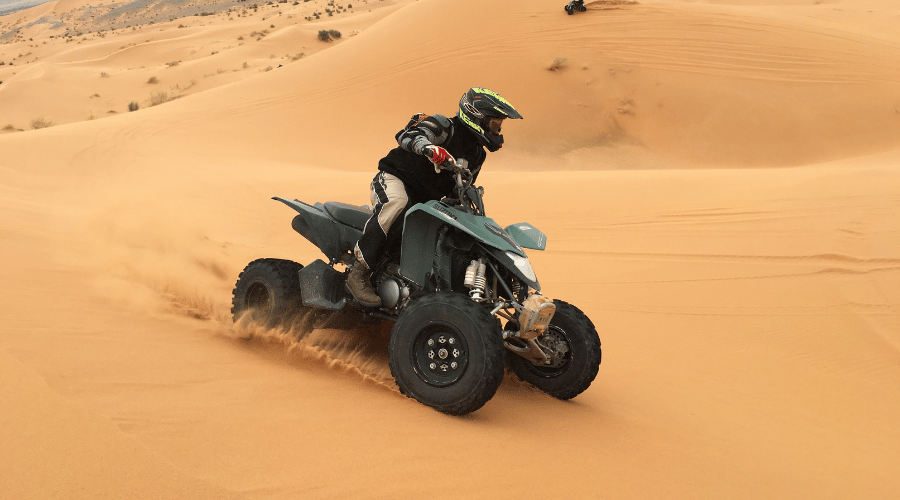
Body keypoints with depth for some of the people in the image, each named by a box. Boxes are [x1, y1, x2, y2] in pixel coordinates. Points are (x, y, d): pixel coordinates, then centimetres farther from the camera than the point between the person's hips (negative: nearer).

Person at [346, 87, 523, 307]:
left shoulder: (477, 156, 14)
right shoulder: (444, 127, -12)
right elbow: (407, 135, -31)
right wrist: (429, 148, -51)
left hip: (425, 201, 9)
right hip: (395, 180, -9)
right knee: (396, 202, -41)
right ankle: (358, 272, -40)